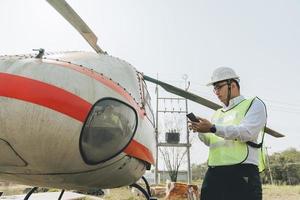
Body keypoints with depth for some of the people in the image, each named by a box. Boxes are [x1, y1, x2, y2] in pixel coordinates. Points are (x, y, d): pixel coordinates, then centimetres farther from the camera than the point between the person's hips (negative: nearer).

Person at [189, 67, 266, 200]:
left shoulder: (254, 104, 7)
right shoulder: (217, 114, 25)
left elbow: (247, 132, -12)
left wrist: (213, 128, -19)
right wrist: (201, 132, 0)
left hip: (242, 174, -5)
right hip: (214, 174, 6)